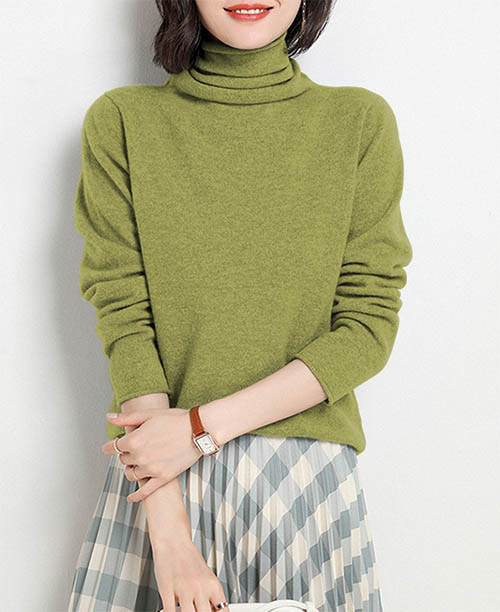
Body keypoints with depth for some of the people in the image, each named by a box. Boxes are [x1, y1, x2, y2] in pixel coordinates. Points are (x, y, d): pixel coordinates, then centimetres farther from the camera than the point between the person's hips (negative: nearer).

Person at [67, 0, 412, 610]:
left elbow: (368, 329, -5)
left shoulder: (361, 121, -1)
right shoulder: (120, 121, -1)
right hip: (156, 476, 0)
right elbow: (124, 320, -8)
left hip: (307, 472, 1)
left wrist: (203, 425, -13)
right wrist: (168, 528, -15)